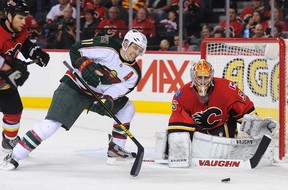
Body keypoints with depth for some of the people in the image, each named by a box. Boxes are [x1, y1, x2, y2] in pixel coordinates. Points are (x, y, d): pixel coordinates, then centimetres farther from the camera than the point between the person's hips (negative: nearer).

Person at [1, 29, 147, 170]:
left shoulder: (133, 73, -2)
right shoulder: (107, 46, -18)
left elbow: (119, 89, -9)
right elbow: (76, 49, -14)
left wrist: (108, 100, -28)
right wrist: (86, 66, -28)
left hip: (98, 94, 7)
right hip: (74, 87, -7)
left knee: (127, 108, 6)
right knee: (52, 123, -20)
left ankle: (115, 149, 15)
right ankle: (14, 156, -18)